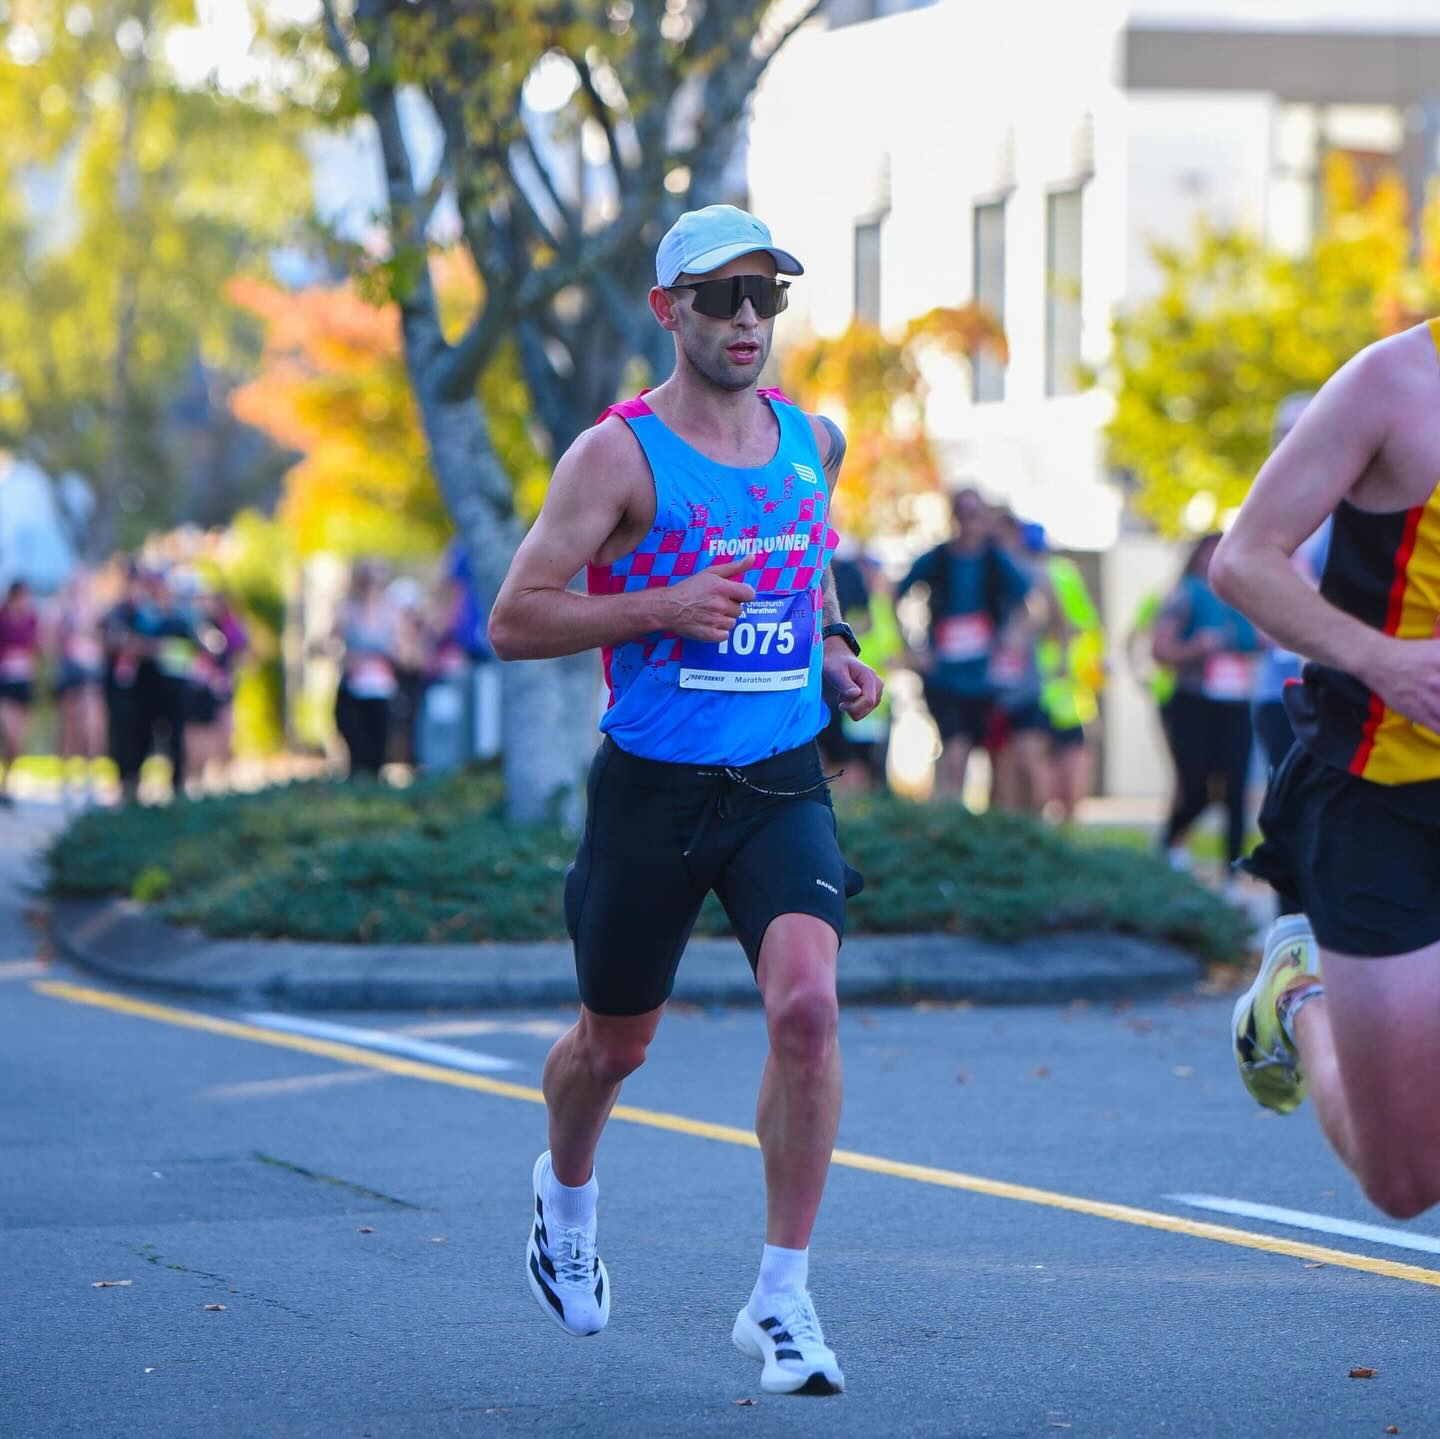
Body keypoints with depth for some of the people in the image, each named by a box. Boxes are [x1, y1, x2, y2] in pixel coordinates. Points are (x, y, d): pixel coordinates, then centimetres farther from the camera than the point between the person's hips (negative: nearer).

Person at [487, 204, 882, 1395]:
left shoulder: (813, 440, 7)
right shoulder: (620, 454, -10)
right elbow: (514, 620, -12)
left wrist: (833, 653, 10)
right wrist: (660, 606, -23)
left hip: (782, 784, 3)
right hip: (652, 789, -3)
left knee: (807, 1004, -20)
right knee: (614, 1043, 13)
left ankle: (782, 1298, -11)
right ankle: (566, 1195, 49)